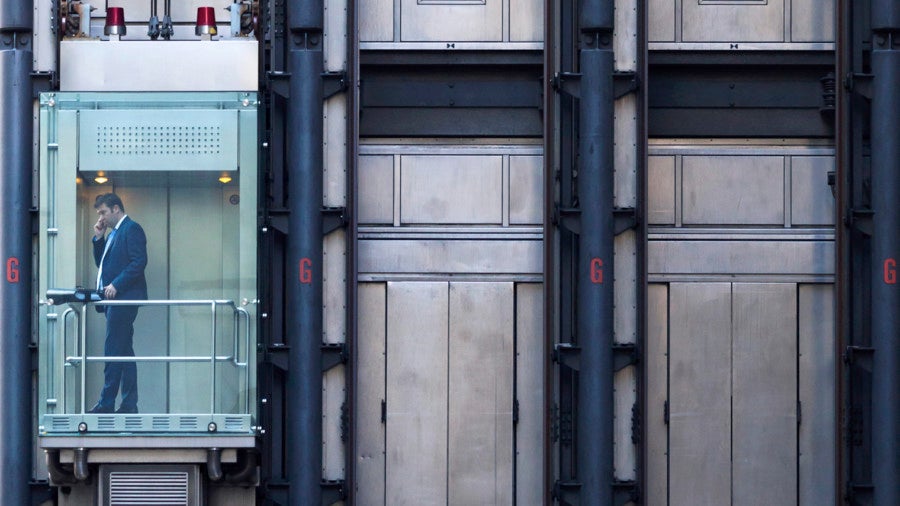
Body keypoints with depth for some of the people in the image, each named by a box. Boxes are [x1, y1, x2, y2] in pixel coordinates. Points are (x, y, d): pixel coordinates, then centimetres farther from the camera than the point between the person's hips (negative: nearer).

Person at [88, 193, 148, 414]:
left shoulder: (132, 229, -7)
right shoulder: (113, 233, 23)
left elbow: (139, 261, -17)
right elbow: (101, 262, 25)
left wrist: (116, 285, -20)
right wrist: (98, 238, 12)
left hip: (123, 298, -10)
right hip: (113, 300, 10)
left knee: (113, 352, -10)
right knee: (124, 352, 8)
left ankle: (106, 403, -10)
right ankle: (129, 404, 8)